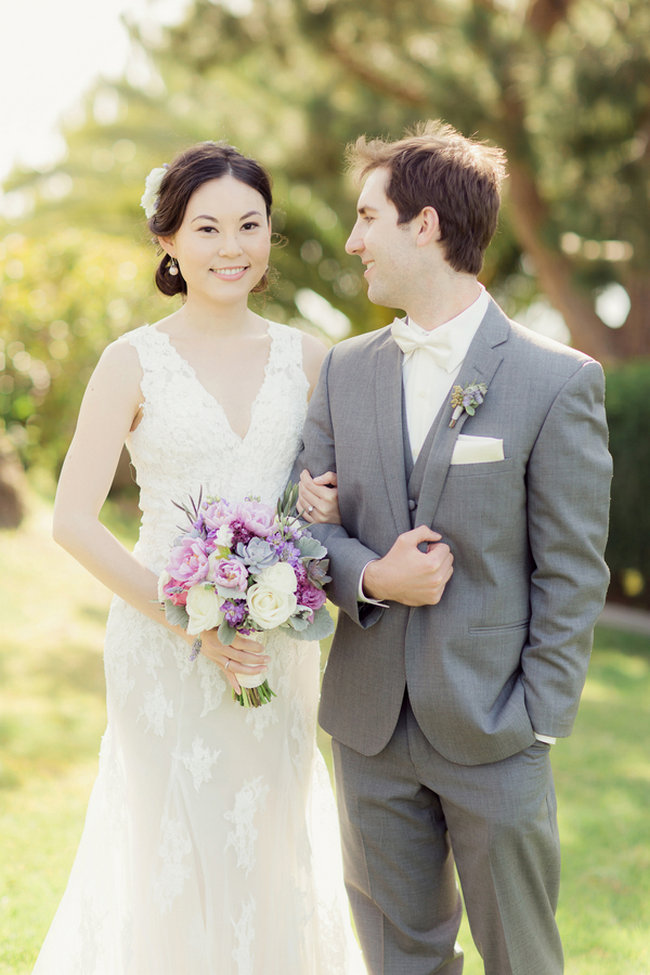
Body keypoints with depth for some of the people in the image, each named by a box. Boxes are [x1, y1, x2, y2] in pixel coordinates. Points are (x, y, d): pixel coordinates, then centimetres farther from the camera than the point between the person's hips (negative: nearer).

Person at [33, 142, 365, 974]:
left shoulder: (307, 358, 5)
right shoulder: (134, 363, -6)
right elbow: (73, 522, -9)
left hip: (279, 648, 3)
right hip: (164, 647, -3)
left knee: (275, 858, 13)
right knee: (179, 858, 4)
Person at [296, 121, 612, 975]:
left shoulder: (559, 382, -9)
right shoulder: (346, 369, 6)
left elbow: (572, 576, -8)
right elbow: (312, 518, 7)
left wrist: (537, 721, -12)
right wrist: (370, 579, -13)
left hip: (490, 730, -4)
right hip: (369, 725, 4)